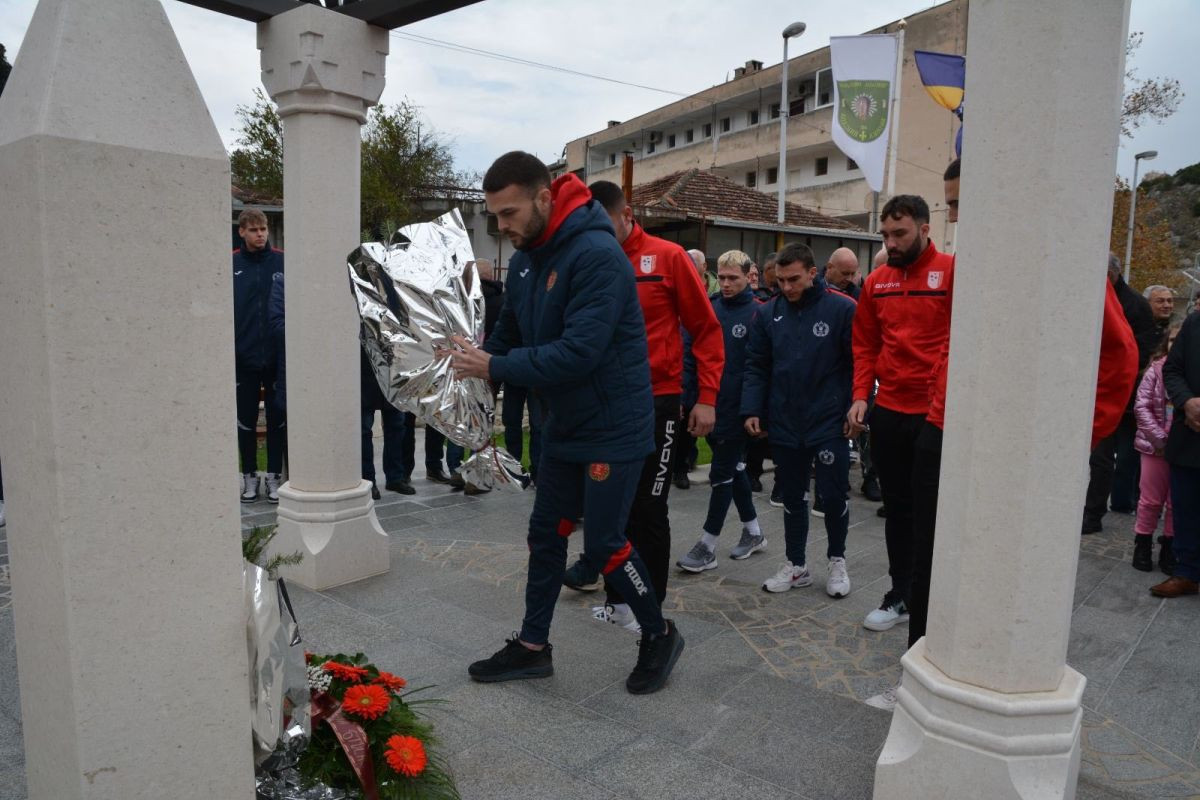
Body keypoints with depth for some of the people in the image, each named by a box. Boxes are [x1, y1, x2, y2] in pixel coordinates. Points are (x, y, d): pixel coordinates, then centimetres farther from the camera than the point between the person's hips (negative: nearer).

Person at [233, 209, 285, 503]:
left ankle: (274, 475, 19)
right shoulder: (231, 265, 0)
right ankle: (250, 475, 23)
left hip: (278, 357, 0)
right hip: (244, 357, 0)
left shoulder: (282, 262, -1)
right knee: (246, 419, 10)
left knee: (277, 418, 7)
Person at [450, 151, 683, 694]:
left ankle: (659, 636, 23)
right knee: (546, 533, 13)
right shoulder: (525, 259, 5)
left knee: (603, 542, -1)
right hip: (564, 423, 9)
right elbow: (509, 336, 12)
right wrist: (473, 356, -8)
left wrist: (495, 368, -27)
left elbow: (579, 352, -31)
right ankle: (532, 646, 28)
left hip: (613, 426, -8)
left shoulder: (597, 255, -23)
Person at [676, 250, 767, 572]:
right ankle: (753, 532, 33)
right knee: (733, 469, 17)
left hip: (736, 410, -5)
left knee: (722, 474, 0)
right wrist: (683, 395, -3)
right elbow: (690, 354, 5)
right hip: (708, 406, 5)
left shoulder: (758, 314, -7)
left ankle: (707, 546, 10)